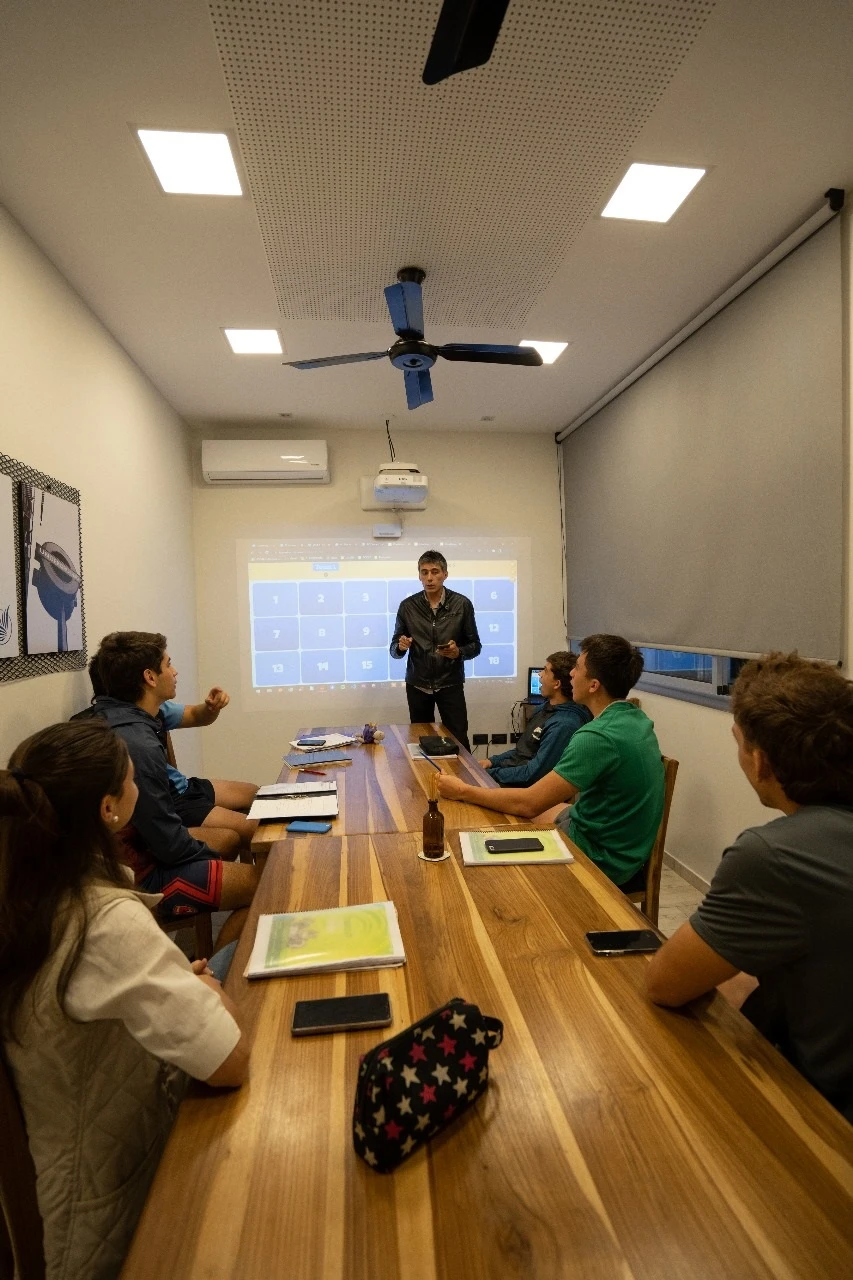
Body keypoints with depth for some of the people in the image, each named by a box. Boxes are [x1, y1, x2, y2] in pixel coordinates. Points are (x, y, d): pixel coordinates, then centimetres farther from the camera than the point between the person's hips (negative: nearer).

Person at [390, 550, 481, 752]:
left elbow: (475, 645, 2)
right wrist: (401, 646, -19)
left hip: (450, 684, -1)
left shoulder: (462, 604, -4)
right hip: (417, 685, 2)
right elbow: (394, 649, 4)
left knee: (458, 741, -1)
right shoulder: (407, 606, 0)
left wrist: (459, 652, -19)